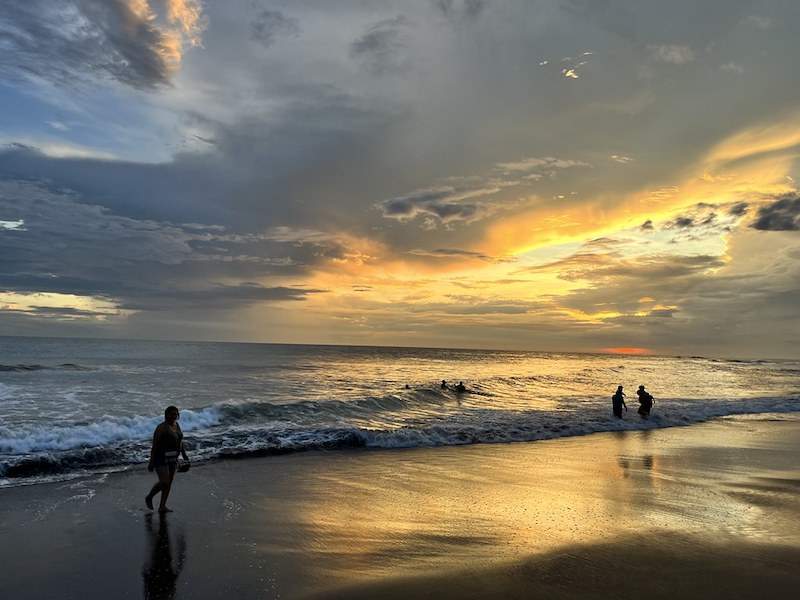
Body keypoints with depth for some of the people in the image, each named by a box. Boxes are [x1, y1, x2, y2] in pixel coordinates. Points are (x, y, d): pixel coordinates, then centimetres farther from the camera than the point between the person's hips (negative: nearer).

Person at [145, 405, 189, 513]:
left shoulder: (176, 425, 5)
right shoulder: (161, 427, -18)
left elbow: (180, 442, 13)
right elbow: (154, 445, -17)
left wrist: (185, 457, 11)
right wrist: (151, 462, -17)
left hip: (172, 458, 8)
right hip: (160, 458, -8)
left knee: (169, 482, 7)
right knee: (164, 482, -11)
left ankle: (162, 506, 16)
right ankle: (149, 497, 14)